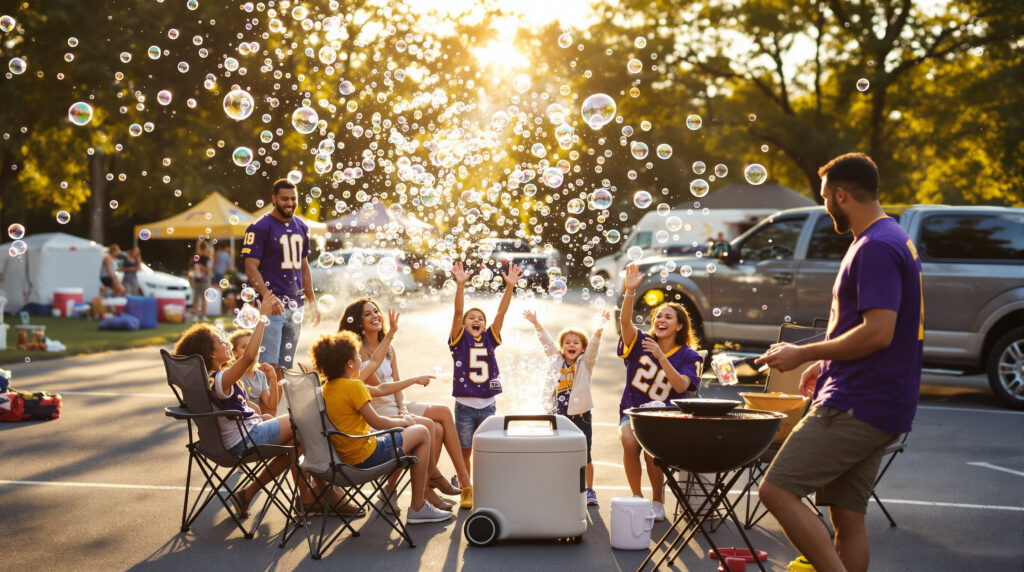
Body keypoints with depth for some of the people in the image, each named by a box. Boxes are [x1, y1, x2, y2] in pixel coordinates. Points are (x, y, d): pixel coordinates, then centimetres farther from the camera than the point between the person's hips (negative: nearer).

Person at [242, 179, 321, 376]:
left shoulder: (301, 227, 14)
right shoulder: (260, 227, -7)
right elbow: (251, 267, -12)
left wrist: (312, 301, 17)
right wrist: (267, 295, -27)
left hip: (295, 305, 7)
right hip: (271, 305, -7)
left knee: (285, 365, 9)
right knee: (269, 364, -13)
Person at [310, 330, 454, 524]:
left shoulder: (326, 387, 8)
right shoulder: (354, 386, -18)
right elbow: (376, 422, -17)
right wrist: (403, 421, -1)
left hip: (342, 455, 10)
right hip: (364, 456, -9)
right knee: (421, 433, 5)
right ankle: (418, 506, 5)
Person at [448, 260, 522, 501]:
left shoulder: (489, 339, 7)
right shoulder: (459, 340, -1)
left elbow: (501, 312, -3)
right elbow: (458, 312, -14)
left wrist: (510, 286, -13)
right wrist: (460, 285, -27)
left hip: (488, 406, 2)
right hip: (465, 406, -2)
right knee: (465, 451, 6)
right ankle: (466, 492, 16)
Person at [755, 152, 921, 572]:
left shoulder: (876, 248, -15)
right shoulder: (894, 241, 19)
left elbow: (878, 332, -24)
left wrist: (804, 354, -16)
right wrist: (827, 363, 23)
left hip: (856, 407, -11)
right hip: (878, 408, 11)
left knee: (776, 491, -14)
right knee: (847, 518, 11)